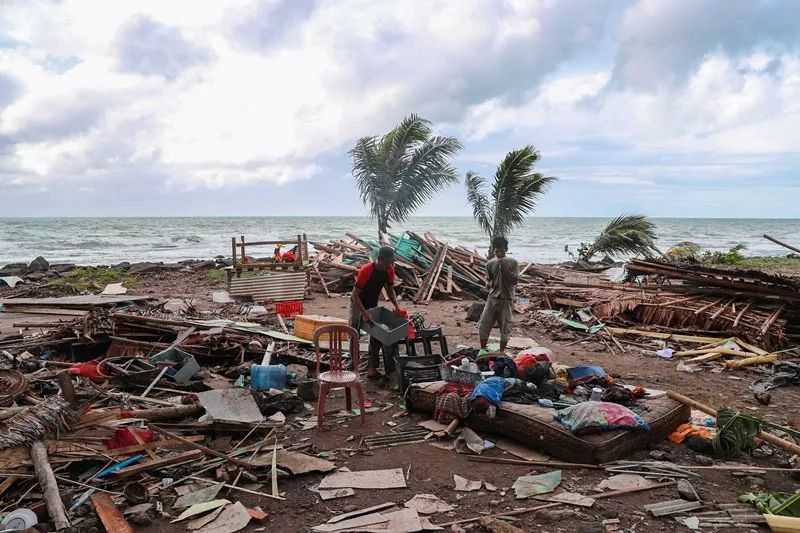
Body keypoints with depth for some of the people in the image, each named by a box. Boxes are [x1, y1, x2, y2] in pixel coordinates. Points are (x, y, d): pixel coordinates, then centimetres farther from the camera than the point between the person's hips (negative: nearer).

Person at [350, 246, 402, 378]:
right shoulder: (366, 270, -32)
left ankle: (372, 367, 4)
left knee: (377, 336, -1)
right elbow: (355, 295, -30)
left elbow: (390, 289, 1)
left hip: (373, 305, 5)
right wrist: (364, 314, -37)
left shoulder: (389, 270, -15)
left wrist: (396, 306, -13)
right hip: (358, 304, -5)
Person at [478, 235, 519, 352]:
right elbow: (487, 279, 11)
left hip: (506, 299, -3)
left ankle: (501, 352, 22)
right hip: (492, 298, 3)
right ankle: (482, 350, 20)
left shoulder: (512, 262, -5)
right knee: (483, 325, 1)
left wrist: (505, 267, -20)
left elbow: (515, 281, -11)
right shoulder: (490, 263, 3)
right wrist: (488, 284, -13)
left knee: (504, 328, 4)